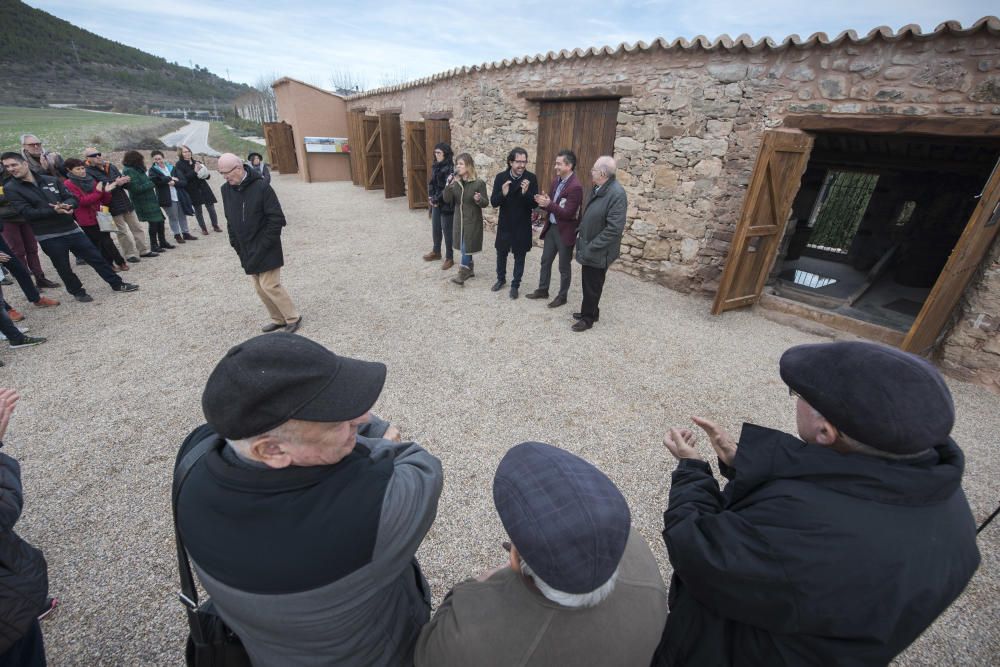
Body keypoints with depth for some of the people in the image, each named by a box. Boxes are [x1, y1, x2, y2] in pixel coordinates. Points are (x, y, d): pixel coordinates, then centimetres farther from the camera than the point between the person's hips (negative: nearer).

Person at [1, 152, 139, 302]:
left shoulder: (51, 180, 8)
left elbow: (73, 198, 5)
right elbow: (27, 213, -12)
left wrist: (66, 205, -18)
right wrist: (54, 211, -24)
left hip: (71, 229, 2)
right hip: (48, 237, -2)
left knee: (96, 257, 6)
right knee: (63, 268, 7)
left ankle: (117, 284, 16)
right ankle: (78, 292, 23)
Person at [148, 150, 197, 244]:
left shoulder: (172, 168, 10)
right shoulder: (152, 170, 2)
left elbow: (184, 182, 1)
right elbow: (155, 180, -18)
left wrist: (174, 183, -16)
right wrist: (170, 178, -11)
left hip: (179, 196, 3)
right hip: (167, 198, -3)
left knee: (182, 215, 11)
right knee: (173, 217, 2)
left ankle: (186, 233, 23)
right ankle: (177, 235, 13)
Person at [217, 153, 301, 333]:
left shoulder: (261, 187, -15)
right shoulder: (226, 189, 5)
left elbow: (277, 219, -16)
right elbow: (230, 220, 14)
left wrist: (263, 245, -15)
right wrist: (236, 245, 8)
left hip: (265, 250, -7)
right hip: (246, 250, 7)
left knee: (269, 285, -8)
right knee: (260, 287, 9)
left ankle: (293, 318, 7)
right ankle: (278, 319, 21)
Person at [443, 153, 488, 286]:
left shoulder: (479, 183, -12)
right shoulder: (455, 182, 1)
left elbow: (486, 203, -9)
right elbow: (447, 200, -7)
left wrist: (479, 199, -31)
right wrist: (449, 185, -21)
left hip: (472, 220, -5)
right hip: (459, 219, 5)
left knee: (466, 246, -5)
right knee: (464, 246, 14)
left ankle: (462, 273, 4)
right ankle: (470, 269, 30)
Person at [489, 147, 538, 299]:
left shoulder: (531, 178, -11)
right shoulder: (501, 177, -8)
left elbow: (534, 204, -12)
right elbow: (493, 203, -10)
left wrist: (526, 193, -31)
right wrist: (503, 193, -30)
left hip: (522, 226, -1)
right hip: (504, 224, 2)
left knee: (519, 257, 9)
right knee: (501, 254, 16)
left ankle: (515, 285, 25)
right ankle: (501, 279, 39)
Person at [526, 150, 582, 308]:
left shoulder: (575, 187, -21)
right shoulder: (556, 181, 6)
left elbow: (567, 214, -24)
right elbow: (551, 204, 10)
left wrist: (549, 204, -28)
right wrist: (543, 202, -12)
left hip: (565, 231, -8)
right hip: (551, 227, 8)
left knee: (564, 266, 7)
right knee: (545, 261, 17)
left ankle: (562, 296, 23)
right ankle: (542, 290, 34)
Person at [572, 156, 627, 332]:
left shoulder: (617, 193, -23)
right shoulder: (597, 188, 5)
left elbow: (614, 228, -26)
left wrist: (591, 247, -24)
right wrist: (581, 232, 10)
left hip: (597, 251, -8)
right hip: (588, 247, 8)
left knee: (592, 286, 7)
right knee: (588, 283, 20)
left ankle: (588, 318, 24)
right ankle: (590, 312, 38)